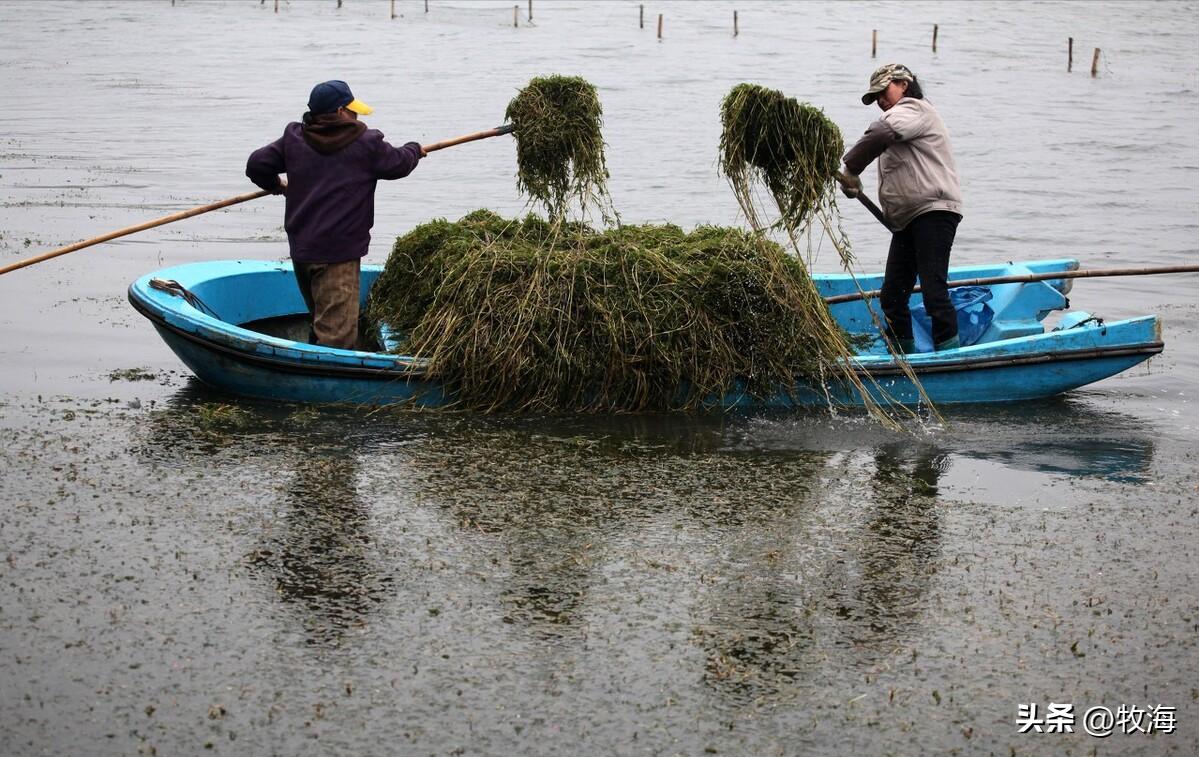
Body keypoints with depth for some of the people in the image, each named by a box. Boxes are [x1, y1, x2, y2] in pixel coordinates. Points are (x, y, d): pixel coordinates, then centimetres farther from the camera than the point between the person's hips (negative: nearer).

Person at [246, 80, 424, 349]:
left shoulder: (294, 138, 6)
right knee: (337, 334, -10)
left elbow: (256, 165, 6)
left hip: (300, 249, 7)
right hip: (337, 255, -7)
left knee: (321, 322, 25)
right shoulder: (367, 144, -6)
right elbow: (399, 164, 8)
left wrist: (275, 185, 26)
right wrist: (414, 150, 31)